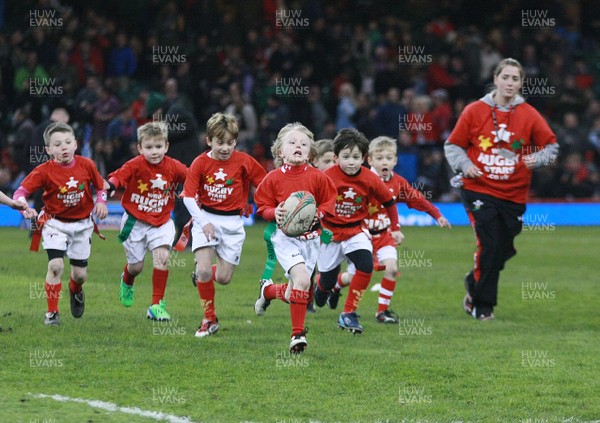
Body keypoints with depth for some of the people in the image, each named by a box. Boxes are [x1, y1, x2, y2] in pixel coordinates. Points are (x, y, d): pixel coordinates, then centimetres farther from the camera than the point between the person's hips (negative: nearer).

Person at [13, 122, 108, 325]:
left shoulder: (86, 165, -9)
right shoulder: (44, 171, -18)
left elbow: (101, 185, 7)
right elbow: (20, 191, -19)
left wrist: (101, 201, -11)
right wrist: (25, 208, -39)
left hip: (82, 224, 3)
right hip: (55, 223, -3)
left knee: (80, 274, 9)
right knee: (56, 265, -22)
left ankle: (76, 291, 48)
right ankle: (52, 312, -8)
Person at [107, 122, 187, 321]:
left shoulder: (174, 167, -8)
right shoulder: (135, 166, -17)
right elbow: (118, 176, -29)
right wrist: (110, 187, -48)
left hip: (161, 223, 1)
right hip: (135, 222, -1)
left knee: (162, 256, -19)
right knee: (136, 265, 8)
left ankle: (157, 305, -8)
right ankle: (127, 281, 48)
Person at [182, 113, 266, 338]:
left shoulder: (244, 161, -6)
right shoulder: (200, 163, -7)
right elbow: (188, 196, -9)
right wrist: (203, 222, -19)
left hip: (232, 222, 1)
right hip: (206, 219, -1)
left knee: (224, 278, 0)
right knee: (204, 270, -15)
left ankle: (202, 273, 35)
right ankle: (209, 319, 1)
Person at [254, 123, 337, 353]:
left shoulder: (317, 177, -1)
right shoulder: (273, 178, -4)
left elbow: (329, 201, 8)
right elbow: (262, 205, 3)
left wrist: (319, 214, -12)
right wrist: (274, 213, -18)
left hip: (310, 237, 3)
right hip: (285, 237, -3)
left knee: (292, 295, 5)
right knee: (302, 279, -26)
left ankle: (268, 290, 42)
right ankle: (297, 334, -15)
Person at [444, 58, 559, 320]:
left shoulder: (529, 115, 2)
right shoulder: (474, 111, -1)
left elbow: (551, 145, 7)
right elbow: (453, 145, 6)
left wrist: (537, 159, -13)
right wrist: (465, 165, -12)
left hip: (513, 195, 3)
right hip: (479, 190, -3)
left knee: (503, 251, 4)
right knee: (489, 245, -15)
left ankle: (474, 284, 33)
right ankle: (482, 306, -2)